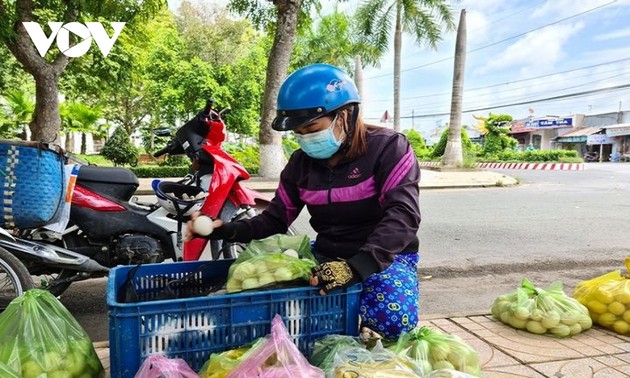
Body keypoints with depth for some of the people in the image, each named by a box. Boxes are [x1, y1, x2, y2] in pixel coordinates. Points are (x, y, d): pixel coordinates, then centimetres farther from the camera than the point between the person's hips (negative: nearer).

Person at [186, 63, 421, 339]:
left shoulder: (388, 147, -13)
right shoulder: (301, 162, 3)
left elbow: (403, 214, -25)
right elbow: (276, 219, 6)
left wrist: (356, 266, -39)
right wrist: (225, 230, -12)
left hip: (386, 256, -4)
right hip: (327, 256, 4)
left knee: (393, 317, -34)